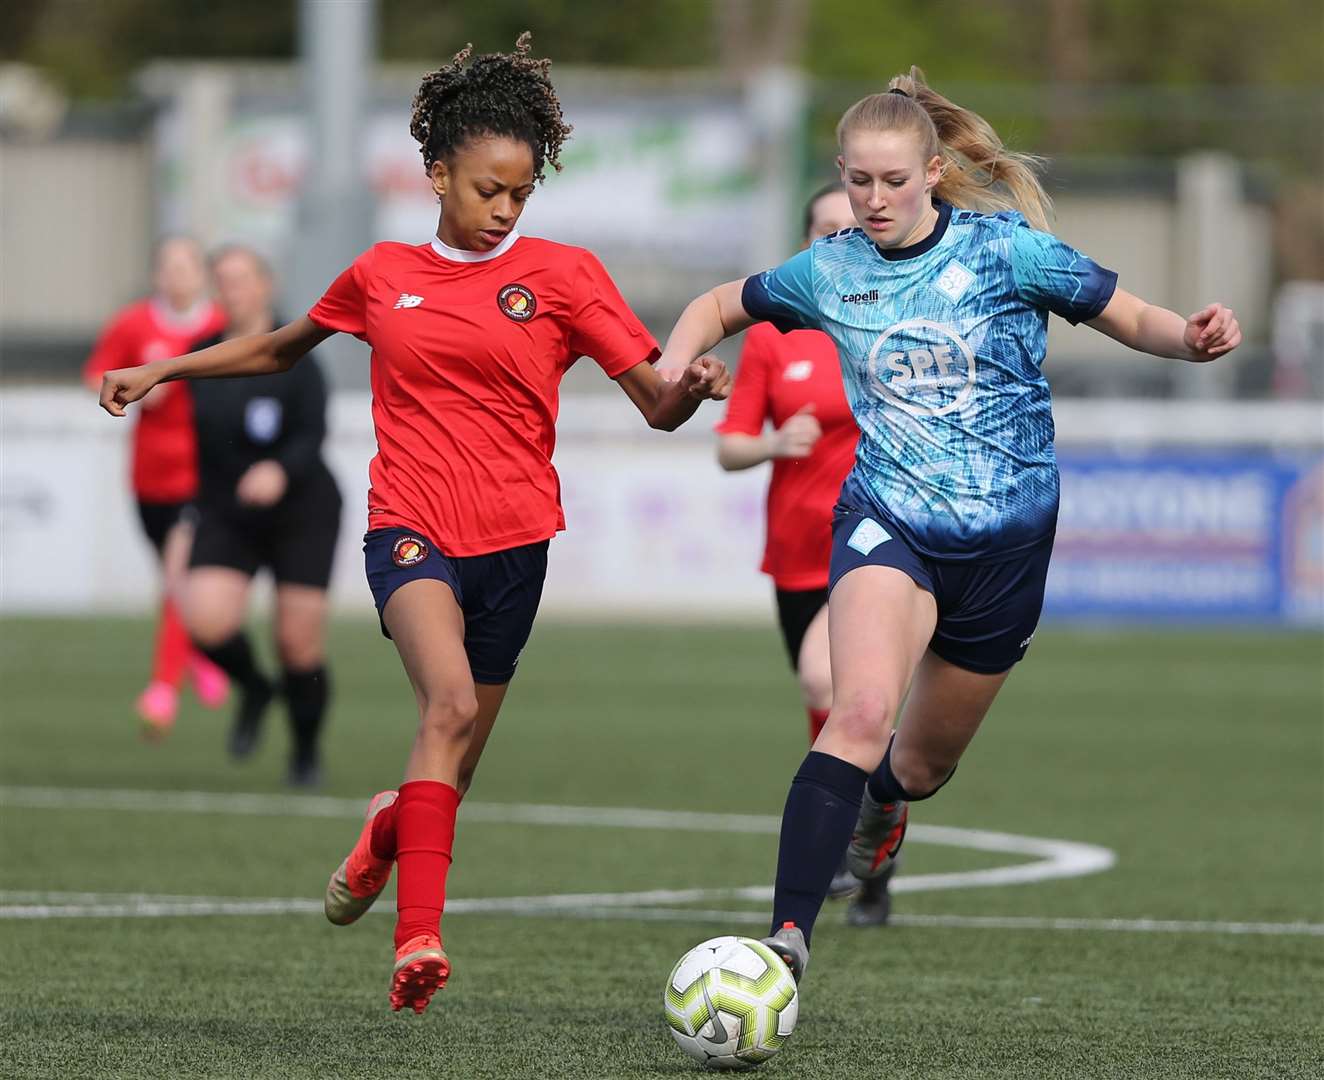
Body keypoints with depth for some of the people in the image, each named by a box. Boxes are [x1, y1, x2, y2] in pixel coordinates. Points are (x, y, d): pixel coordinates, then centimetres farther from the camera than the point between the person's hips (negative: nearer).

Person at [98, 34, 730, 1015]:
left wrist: (691, 389, -24)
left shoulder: (563, 275, 3)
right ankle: (420, 938, -35)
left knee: (455, 767, 8)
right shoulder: (383, 275, 9)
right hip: (411, 528, -1)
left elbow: (657, 406, -1)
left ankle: (388, 828, 45)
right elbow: (282, 347, 28)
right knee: (450, 704, -28)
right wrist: (160, 371, 27)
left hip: (511, 538, 1)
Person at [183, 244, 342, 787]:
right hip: (226, 517, 4)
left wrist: (280, 471, -39)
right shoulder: (202, 356, 3)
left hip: (301, 512, -3)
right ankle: (253, 689, 13)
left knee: (300, 641, -2)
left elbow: (312, 436, -20)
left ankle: (306, 751, 23)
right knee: (206, 619, -20)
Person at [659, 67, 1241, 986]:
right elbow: (718, 308, 17)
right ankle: (788, 936, -34)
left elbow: (1133, 319, -2)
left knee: (924, 762, 17)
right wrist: (673, 372, -4)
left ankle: (879, 808, 57)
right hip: (887, 523, -1)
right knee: (864, 711, -29)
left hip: (1006, 539, 1)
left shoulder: (1006, 248, -7)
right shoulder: (829, 272, 0)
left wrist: (1196, 337, -24)